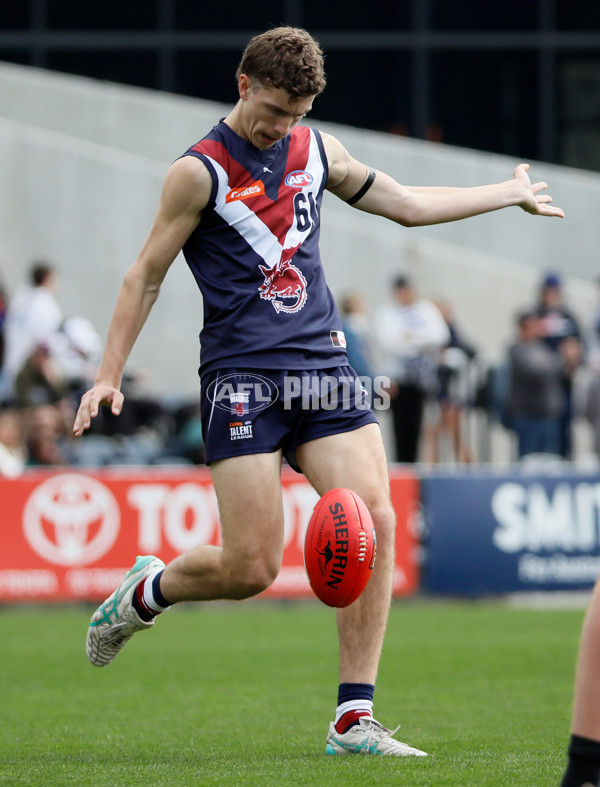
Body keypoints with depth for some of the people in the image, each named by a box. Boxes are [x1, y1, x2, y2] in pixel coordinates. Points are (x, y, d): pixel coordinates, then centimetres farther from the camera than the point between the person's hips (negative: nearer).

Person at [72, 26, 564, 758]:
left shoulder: (315, 150, 13)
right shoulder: (199, 171, -4)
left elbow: (407, 204, 27)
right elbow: (145, 275, 1)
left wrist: (509, 194, 34)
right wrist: (108, 377, -4)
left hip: (322, 367, 6)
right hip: (243, 379, -5)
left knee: (375, 521, -12)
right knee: (250, 567, -12)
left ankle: (354, 719, -7)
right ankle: (146, 591, 22)